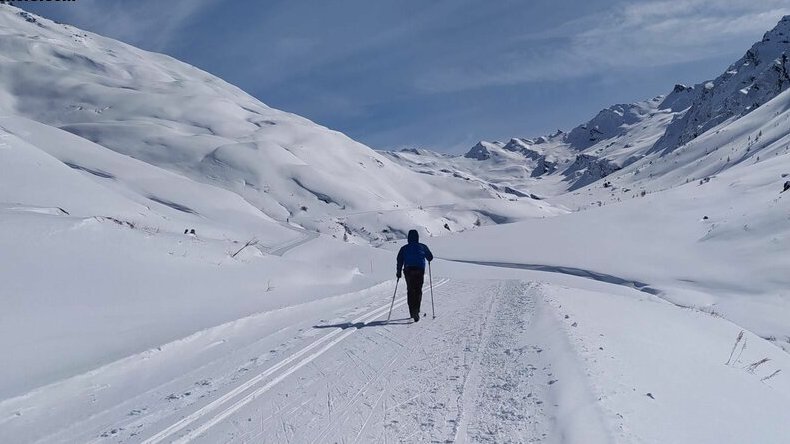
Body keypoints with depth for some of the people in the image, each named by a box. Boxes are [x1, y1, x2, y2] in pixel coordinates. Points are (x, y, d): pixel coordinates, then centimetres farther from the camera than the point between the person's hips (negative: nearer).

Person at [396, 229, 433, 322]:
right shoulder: (422, 247, 6)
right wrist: (427, 259, 36)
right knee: (418, 291, 6)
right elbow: (430, 257, 14)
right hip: (420, 271, -1)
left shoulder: (404, 248, 7)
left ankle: (412, 312, 6)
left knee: (410, 291, 11)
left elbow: (399, 261, 3)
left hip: (408, 271, 1)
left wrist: (398, 272, 9)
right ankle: (416, 310, -11)